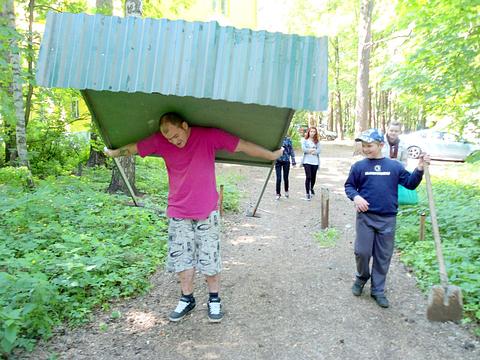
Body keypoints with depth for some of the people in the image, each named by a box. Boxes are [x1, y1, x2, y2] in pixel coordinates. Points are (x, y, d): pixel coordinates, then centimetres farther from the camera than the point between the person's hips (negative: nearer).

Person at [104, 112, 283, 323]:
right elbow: (134, 147, 11)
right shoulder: (160, 141, -3)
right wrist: (113, 153, 24)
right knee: (181, 259, 7)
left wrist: (271, 155, -5)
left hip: (207, 212, -2)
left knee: (210, 259, 5)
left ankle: (214, 300, 23)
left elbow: (243, 146, -9)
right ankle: (187, 299, 25)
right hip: (178, 213, 3)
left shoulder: (209, 136, -10)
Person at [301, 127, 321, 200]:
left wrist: (311, 151, -15)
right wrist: (313, 150, -5)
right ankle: (307, 193, -4)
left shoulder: (317, 141, 10)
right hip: (307, 161, -3)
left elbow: (318, 151, -2)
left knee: (313, 177, 9)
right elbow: (303, 149, -10)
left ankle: (311, 188, 36)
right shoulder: (304, 140, 4)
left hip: (315, 161, 3)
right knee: (308, 177, -11)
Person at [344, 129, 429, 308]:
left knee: (383, 256, 8)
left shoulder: (395, 166, 2)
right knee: (362, 252, 0)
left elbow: (410, 184, 7)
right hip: (365, 217, -1)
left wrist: (419, 169, -7)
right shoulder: (358, 166, -1)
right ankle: (362, 277, 30)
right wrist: (355, 197, -14)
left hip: (388, 219, 1)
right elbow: (349, 186, 5)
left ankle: (378, 290, 23)